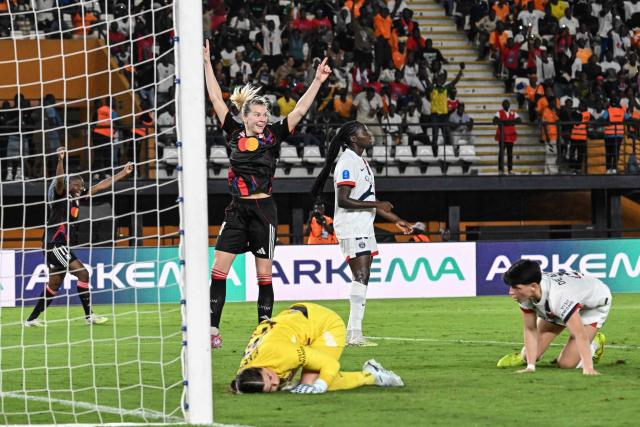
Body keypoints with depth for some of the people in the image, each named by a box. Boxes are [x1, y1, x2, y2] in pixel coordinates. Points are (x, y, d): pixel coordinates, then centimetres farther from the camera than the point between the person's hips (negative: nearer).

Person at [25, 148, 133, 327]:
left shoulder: (77, 198, 13)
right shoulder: (61, 195, -8)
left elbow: (100, 186, 17)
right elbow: (59, 180, -29)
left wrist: (123, 173, 19)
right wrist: (60, 160, -47)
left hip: (61, 247, 9)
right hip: (54, 244, -9)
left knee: (54, 284, 12)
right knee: (82, 273, -11)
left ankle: (31, 319, 17)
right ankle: (89, 316, -8)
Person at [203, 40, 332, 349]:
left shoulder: (273, 136, 0)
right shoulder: (235, 134, 5)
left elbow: (299, 110, -5)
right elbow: (216, 99, 6)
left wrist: (317, 82, -13)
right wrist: (207, 64, 4)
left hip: (263, 210, -2)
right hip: (237, 210, 2)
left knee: (264, 275, 2)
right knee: (218, 270, -4)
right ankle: (212, 331, -2)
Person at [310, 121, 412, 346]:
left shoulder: (361, 162, 18)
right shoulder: (347, 163, -13)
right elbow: (343, 201, -21)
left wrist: (396, 220, 26)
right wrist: (375, 204, -20)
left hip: (364, 228, 10)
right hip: (352, 229, -10)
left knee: (362, 279, 8)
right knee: (361, 277, -15)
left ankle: (353, 334, 9)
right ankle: (354, 334, -18)